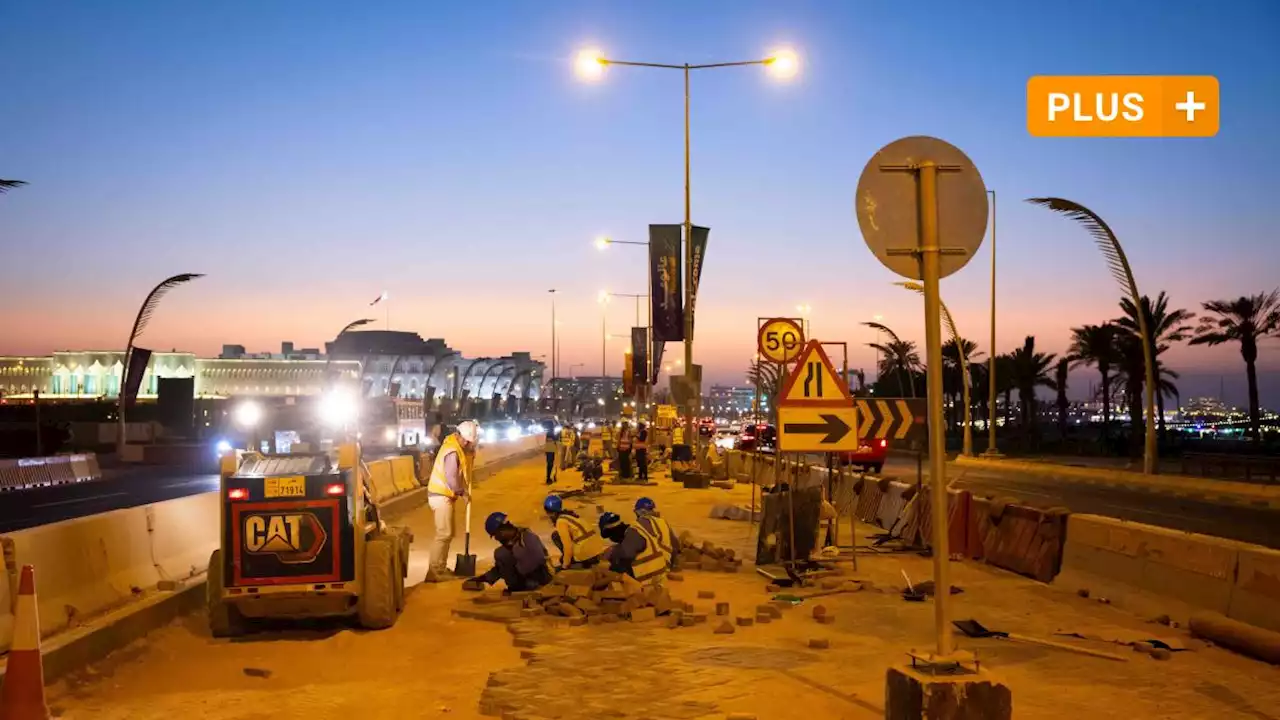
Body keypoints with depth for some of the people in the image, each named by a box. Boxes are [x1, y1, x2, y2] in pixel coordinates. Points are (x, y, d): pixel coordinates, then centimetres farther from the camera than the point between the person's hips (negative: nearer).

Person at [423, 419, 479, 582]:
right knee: (444, 534, -12)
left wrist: (470, 454, 0)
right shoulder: (452, 452, -25)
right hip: (441, 495, -10)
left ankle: (441, 568, 25)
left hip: (445, 495, 10)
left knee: (447, 533, 16)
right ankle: (434, 573, -13)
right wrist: (462, 492, -10)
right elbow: (452, 480, -25)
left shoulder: (458, 445, 6)